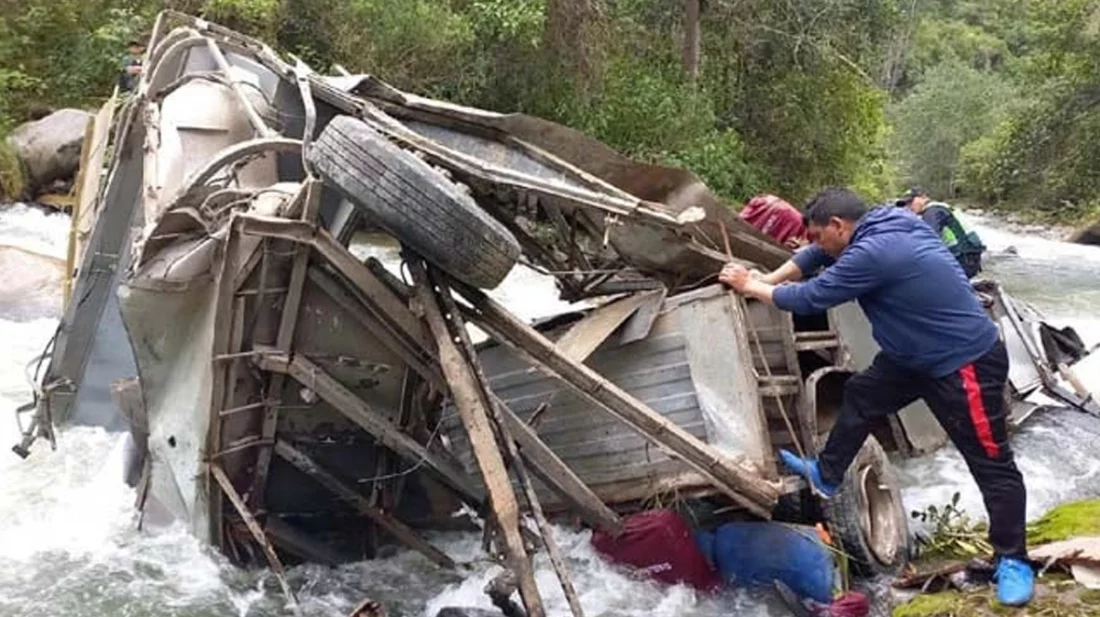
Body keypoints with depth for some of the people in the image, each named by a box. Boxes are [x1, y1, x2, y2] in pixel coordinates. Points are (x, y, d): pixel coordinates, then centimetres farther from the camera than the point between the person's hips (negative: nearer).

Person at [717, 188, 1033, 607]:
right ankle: (826, 476, 34)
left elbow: (809, 299, -19)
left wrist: (750, 287, -6)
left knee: (991, 464, 2)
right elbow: (815, 257, 14)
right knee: (860, 395, 19)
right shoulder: (880, 226, 1)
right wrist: (766, 280, 5)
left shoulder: (872, 253, -29)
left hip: (967, 363, -10)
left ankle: (1013, 560, 14)